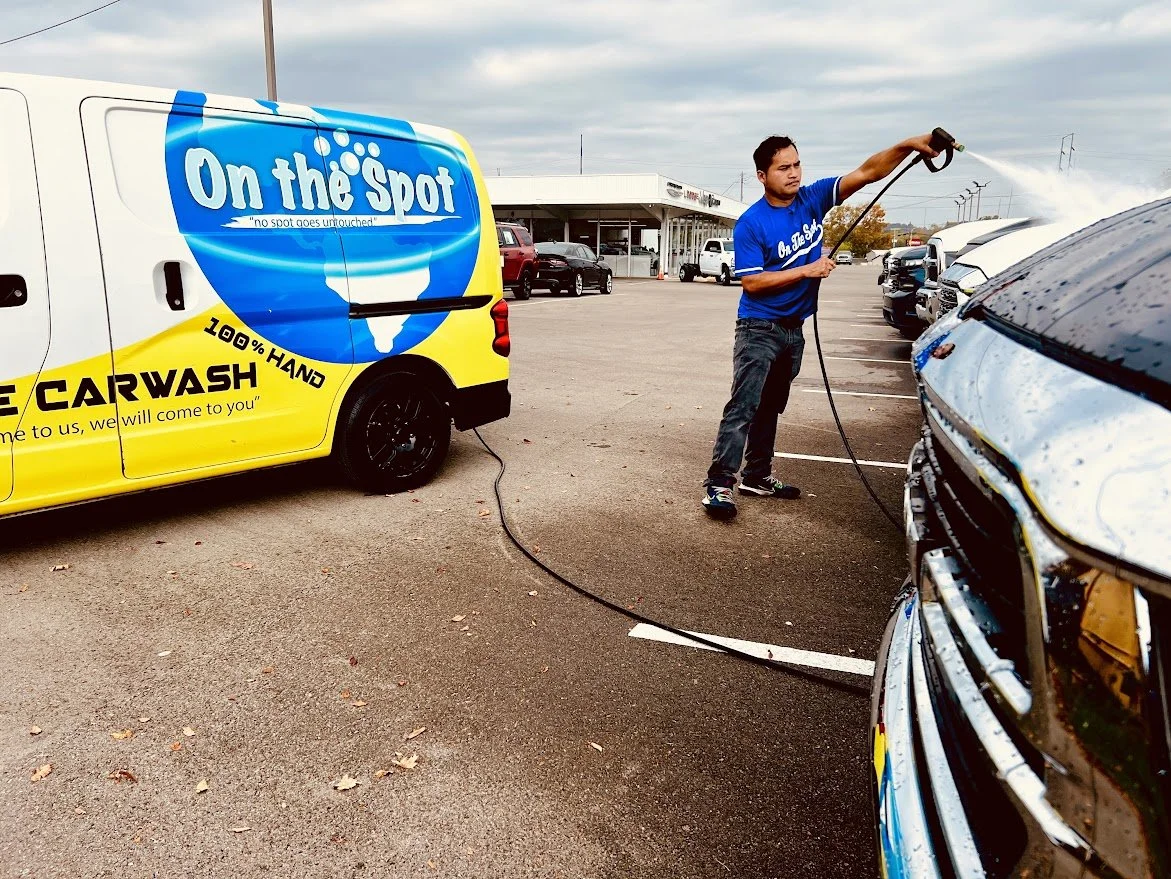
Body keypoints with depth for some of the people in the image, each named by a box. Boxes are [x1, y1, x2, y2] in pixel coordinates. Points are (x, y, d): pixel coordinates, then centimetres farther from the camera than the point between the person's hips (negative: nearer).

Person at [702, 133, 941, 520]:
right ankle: (719, 484, -15)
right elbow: (752, 283, -18)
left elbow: (866, 172, -5)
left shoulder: (812, 199, 2)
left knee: (770, 408, 14)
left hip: (793, 328, 6)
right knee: (743, 407, -15)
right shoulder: (750, 224, -13)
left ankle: (757, 477, 24)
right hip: (758, 328, -6)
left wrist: (907, 146, -20)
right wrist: (806, 270, -18)